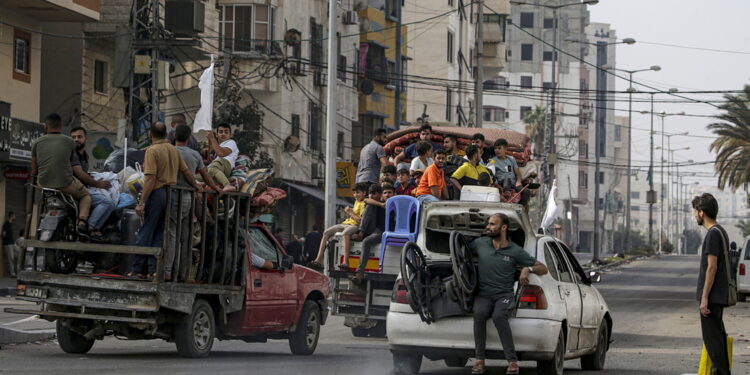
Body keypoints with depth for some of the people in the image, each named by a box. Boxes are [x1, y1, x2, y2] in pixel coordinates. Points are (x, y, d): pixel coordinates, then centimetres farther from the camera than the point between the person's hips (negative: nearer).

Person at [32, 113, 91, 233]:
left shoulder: (37, 143, 5)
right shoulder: (70, 142, 5)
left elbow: (34, 171, 10)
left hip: (43, 183, 1)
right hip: (65, 184, -1)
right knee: (85, 196, 27)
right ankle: (82, 220, -1)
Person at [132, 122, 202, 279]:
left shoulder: (152, 150, -12)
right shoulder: (174, 150, 10)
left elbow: (151, 178, -18)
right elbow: (186, 171, 17)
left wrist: (141, 202, -18)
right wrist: (197, 187, 34)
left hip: (156, 193, -6)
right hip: (171, 194, 7)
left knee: (145, 233, -1)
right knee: (159, 234, 9)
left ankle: (139, 269, 0)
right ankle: (154, 269, 5)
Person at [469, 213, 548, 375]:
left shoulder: (516, 251, 5)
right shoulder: (480, 243, 10)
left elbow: (543, 269, 11)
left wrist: (528, 269, -11)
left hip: (504, 295, -2)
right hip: (483, 294, 2)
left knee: (499, 316, -36)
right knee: (479, 313, -34)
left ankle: (512, 362, -33)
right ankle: (479, 360, -28)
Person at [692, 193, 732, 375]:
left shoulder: (713, 234, -16)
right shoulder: (720, 231, 15)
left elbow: (712, 267, -20)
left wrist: (704, 298, -19)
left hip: (712, 297, -10)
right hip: (719, 295, 10)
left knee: (712, 337, -8)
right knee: (717, 335, 13)